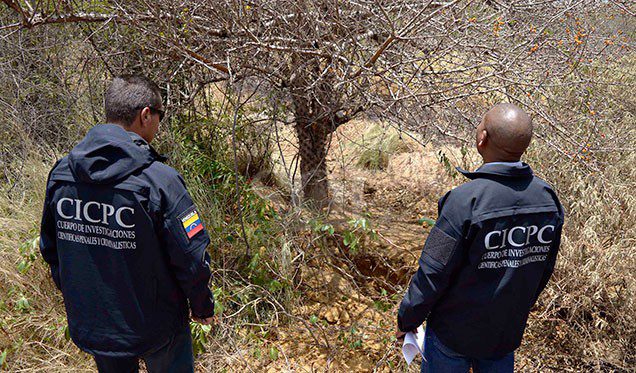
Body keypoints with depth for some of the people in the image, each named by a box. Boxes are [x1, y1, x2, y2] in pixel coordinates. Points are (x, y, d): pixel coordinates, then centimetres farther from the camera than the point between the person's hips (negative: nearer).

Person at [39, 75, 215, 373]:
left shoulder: (61, 173, -6)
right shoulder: (158, 179, -25)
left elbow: (50, 248, 6)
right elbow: (192, 259, -20)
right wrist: (203, 307, -2)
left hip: (88, 327, 6)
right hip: (155, 327, -5)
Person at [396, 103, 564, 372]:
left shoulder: (466, 201, -28)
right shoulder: (548, 198, -9)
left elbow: (433, 275, -21)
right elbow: (544, 270, 4)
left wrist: (406, 319, -5)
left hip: (454, 333, -5)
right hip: (508, 333, 5)